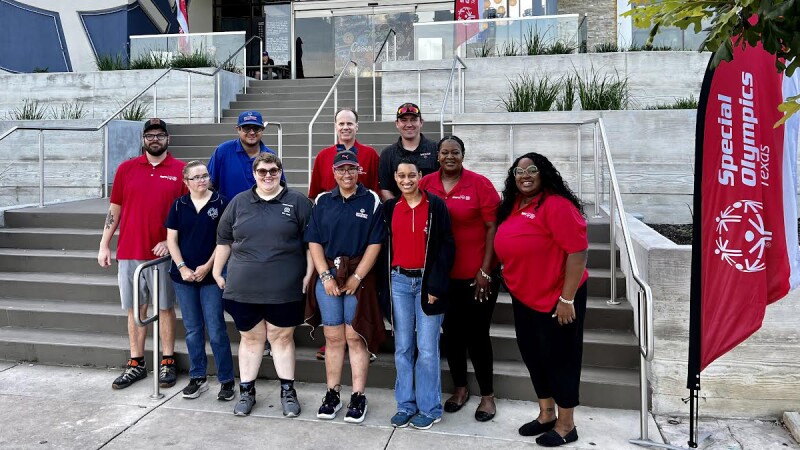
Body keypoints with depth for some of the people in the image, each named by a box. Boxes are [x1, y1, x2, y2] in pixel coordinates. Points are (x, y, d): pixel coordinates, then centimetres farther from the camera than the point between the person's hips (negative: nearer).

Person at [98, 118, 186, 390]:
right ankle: (136, 364, 19)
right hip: (128, 253, 2)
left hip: (163, 253, -2)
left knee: (164, 307, 6)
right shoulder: (126, 169, 7)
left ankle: (168, 363, 16)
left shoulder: (181, 171, 0)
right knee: (135, 308, 9)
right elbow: (115, 209, 9)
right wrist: (104, 245, 6)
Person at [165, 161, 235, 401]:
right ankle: (197, 378, 23)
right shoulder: (179, 205, 6)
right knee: (193, 330, 11)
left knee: (216, 331, -3)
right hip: (184, 275, 3)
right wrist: (182, 268, -5)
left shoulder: (221, 203, -2)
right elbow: (171, 239, 6)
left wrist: (208, 266, -9)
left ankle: (226, 380, 8)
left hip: (211, 275, -3)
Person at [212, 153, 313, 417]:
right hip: (244, 286, 2)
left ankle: (288, 391, 20)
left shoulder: (298, 202, 1)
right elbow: (224, 239, 14)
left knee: (282, 337, 7)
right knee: (250, 337, 11)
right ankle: (246, 391, 24)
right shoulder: (239, 202, 9)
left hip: (284, 288, -2)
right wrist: (217, 272, 12)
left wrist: (308, 275, -4)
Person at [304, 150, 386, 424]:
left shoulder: (371, 201, 0)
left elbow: (375, 243, -5)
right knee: (333, 338, 8)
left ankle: (358, 397, 9)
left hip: (359, 277, -2)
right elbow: (314, 242, 5)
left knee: (355, 337, 0)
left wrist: (357, 277, -10)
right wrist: (325, 276, -5)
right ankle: (332, 394, 18)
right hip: (327, 276, 3)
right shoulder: (323, 201, 9)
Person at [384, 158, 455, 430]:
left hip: (427, 281, -3)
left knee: (427, 348, 0)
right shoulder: (390, 208, 7)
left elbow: (446, 247, -6)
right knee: (402, 347, 9)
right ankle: (406, 405, 21)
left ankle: (429, 408, 14)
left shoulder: (436, 205, -4)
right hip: (399, 282, 4)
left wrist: (435, 286, -11)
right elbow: (385, 246, 11)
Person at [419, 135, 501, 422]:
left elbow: (493, 228, -8)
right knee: (451, 332, 14)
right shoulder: (425, 185, 0)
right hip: (441, 276, 3)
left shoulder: (480, 184, -8)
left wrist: (485, 271, -12)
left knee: (477, 334, 5)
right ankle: (460, 388, 33)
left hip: (476, 276, -3)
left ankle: (487, 395, 23)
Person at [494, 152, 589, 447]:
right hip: (524, 298, 8)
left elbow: (578, 251, -22)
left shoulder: (556, 205, -18)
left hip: (556, 300, -8)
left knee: (560, 359, 5)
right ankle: (546, 415, 34)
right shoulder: (513, 206, 7)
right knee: (533, 356, 17)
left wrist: (567, 299, -22)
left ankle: (566, 425, 21)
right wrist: (510, 283, 15)